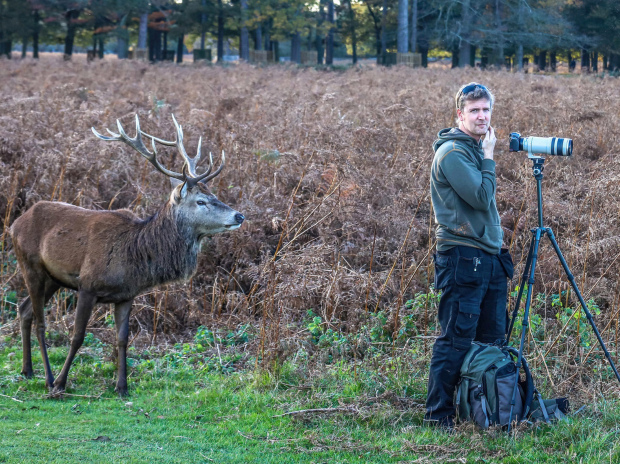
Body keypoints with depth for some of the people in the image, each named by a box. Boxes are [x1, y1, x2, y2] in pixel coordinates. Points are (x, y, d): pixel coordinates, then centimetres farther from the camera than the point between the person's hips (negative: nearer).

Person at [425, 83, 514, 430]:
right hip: (463, 258, -9)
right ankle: (438, 414, -2)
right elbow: (481, 197, -19)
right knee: (456, 340, -7)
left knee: (494, 337, 11)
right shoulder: (452, 151, -12)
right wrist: (489, 158, -10)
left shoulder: (477, 149, 17)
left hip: (491, 257, 9)